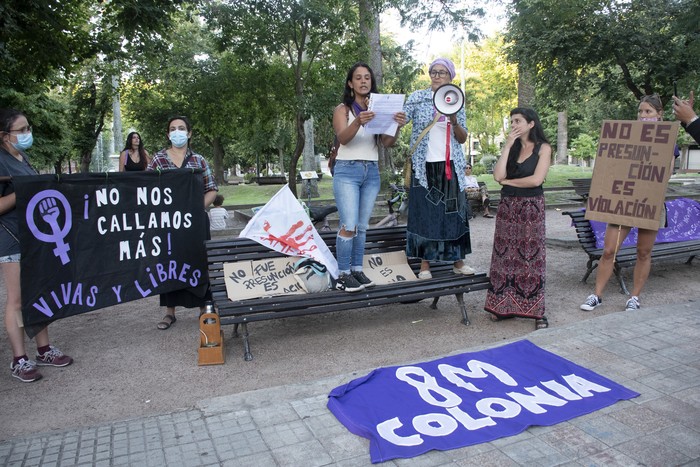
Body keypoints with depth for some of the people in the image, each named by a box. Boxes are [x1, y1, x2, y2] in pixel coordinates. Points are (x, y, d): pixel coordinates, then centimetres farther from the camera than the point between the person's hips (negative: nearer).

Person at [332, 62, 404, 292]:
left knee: (362, 226, 7)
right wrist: (358, 122, -36)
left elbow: (387, 143, -1)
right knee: (349, 226, -11)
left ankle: (357, 271, 14)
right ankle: (343, 275, -3)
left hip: (371, 172, 4)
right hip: (347, 170, -4)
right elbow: (343, 138, -16)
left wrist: (397, 126, -22)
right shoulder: (343, 109, 1)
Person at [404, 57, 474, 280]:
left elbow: (463, 139, 7)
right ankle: (425, 264, 7)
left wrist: (454, 122, -11)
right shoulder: (417, 97, 3)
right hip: (425, 165, -2)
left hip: (451, 166, 3)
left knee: (454, 212, 5)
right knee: (424, 213, 0)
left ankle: (458, 262, 15)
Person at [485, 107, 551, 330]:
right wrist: (508, 145, -4)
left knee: (531, 257, -3)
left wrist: (508, 181, -3)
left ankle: (537, 312, 4)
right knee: (505, 255, 4)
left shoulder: (543, 148, -1)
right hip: (507, 206, 5)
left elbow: (536, 179, -14)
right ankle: (505, 306, 13)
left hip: (531, 207, -4)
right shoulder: (511, 147, 12)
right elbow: (498, 175, -4)